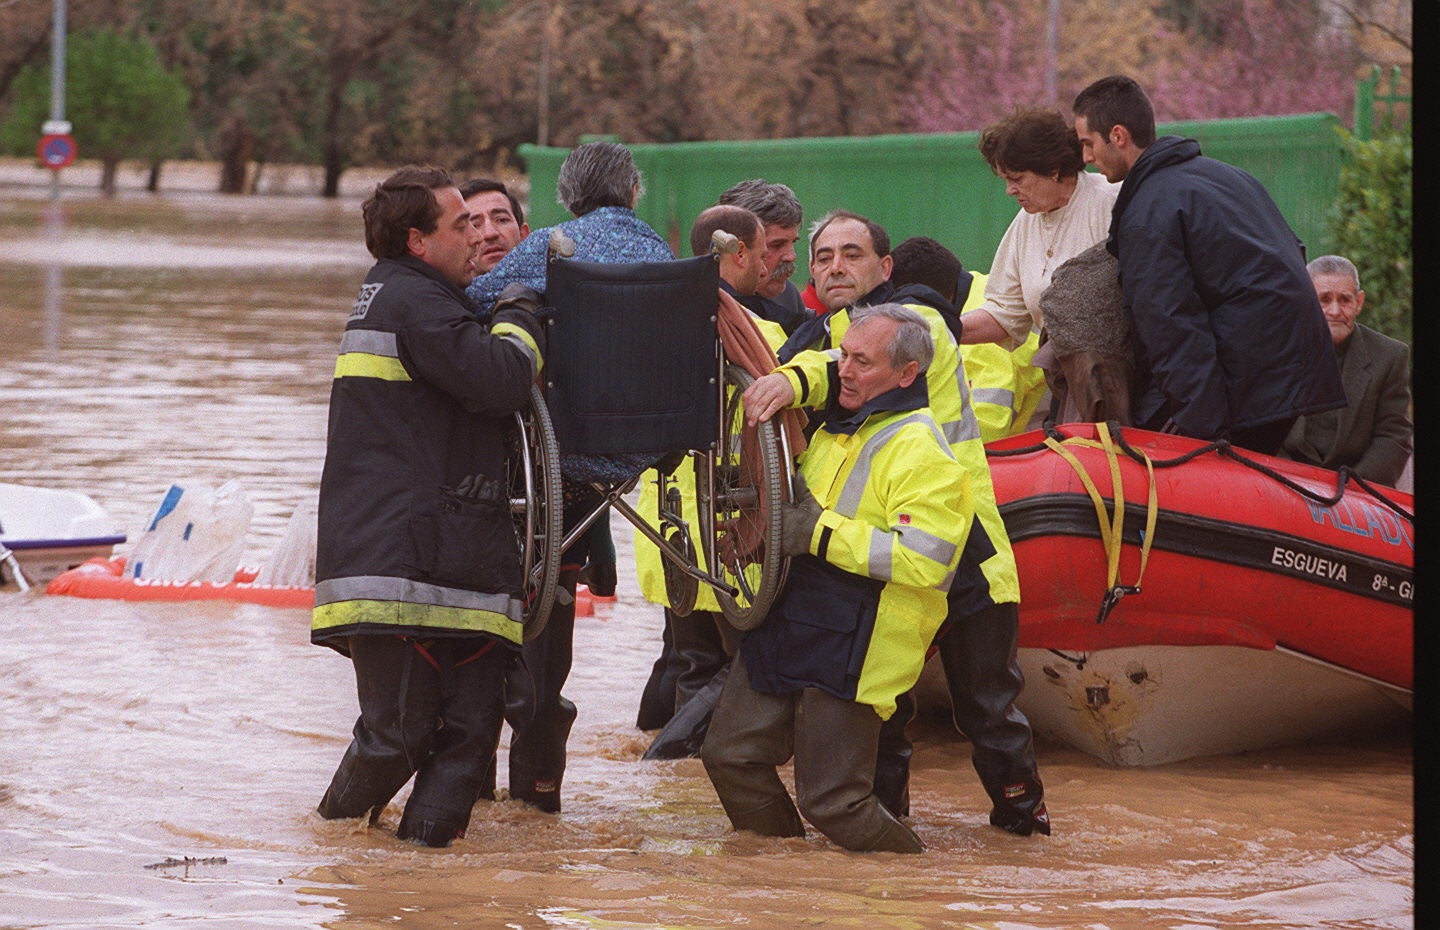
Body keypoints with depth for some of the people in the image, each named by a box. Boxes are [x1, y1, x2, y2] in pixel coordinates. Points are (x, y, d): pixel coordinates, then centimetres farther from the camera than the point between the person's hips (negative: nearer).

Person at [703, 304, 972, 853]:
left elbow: (922, 559, -24)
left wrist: (820, 532, -21)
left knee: (831, 802, -9)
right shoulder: (834, 429, 18)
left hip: (850, 655, -9)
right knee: (729, 755, 5)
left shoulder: (921, 452, -12)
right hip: (784, 631, 9)